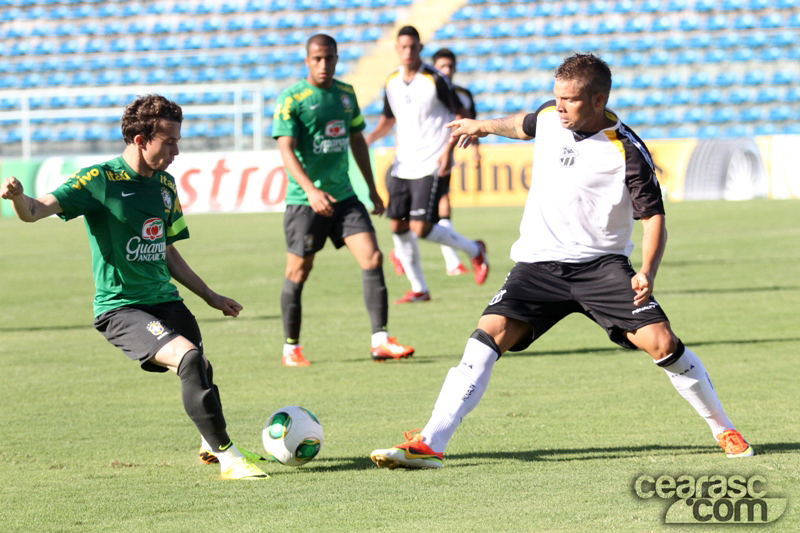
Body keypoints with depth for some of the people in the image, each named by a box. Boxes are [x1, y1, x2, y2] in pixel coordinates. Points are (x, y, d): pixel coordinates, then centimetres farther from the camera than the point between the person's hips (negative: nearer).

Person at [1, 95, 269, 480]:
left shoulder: (165, 184, 10)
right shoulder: (100, 180, -12)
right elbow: (37, 210, -23)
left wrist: (211, 297, 25)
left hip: (165, 300, 7)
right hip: (121, 308, -7)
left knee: (201, 373, 14)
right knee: (188, 358, -26)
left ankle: (209, 446, 45)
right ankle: (228, 458, -20)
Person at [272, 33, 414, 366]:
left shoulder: (346, 94, 10)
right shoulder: (292, 99, -9)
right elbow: (286, 149, -17)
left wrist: (372, 188, 22)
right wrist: (311, 190, -31)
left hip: (343, 195, 5)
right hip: (304, 201, -5)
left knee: (372, 258, -8)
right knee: (298, 273, 2)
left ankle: (380, 341, -8)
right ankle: (291, 348, 17)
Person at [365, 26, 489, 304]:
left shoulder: (435, 80, -11)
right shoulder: (392, 82, 7)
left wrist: (449, 149, -17)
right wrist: (367, 139, 5)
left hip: (431, 166, -7)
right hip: (403, 164, 7)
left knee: (421, 228, -14)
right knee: (398, 227, 3)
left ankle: (474, 250, 10)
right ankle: (418, 289, 15)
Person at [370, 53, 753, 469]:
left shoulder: (627, 151, -13)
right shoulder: (549, 118, 2)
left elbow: (653, 216, -11)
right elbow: (524, 126, 28)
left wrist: (647, 273, -28)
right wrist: (484, 126, 45)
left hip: (600, 263, -3)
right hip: (538, 263, 4)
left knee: (661, 342, -16)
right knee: (490, 333, -16)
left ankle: (723, 430, 7)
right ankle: (430, 444, -20)